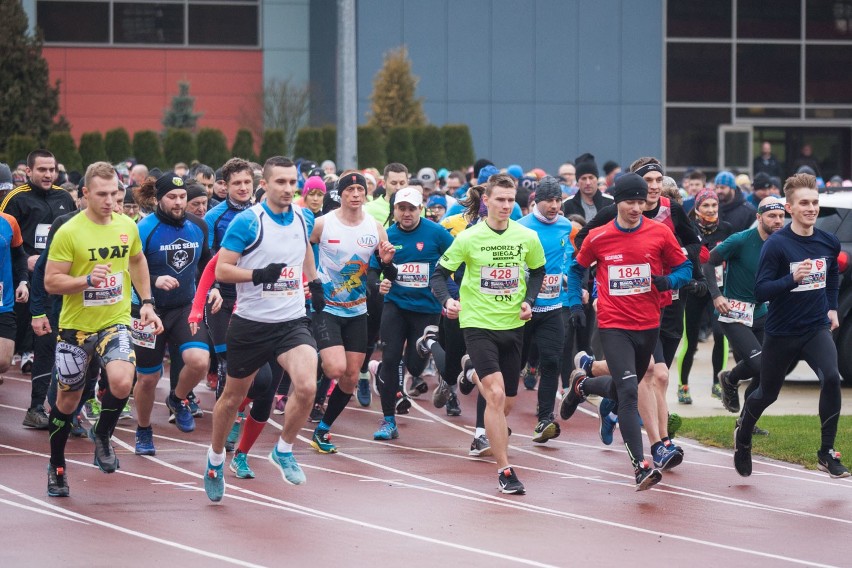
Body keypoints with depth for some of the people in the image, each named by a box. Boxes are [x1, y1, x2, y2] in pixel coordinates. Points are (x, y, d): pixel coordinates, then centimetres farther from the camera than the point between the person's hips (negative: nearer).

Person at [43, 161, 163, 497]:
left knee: (122, 382, -24)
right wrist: (87, 280, -27)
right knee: (67, 399, 9)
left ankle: (102, 436, 6)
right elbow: (50, 282, -12)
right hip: (76, 327, -2)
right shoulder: (69, 233, -13)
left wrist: (146, 302, 13)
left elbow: (137, 261, 21)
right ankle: (56, 467, 31)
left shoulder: (127, 226, 1)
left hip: (115, 322, 2)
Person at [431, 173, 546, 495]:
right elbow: (440, 274, -3)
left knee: (506, 402, 11)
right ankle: (504, 471, -14)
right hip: (478, 324, -4)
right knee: (496, 395, -18)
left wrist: (529, 300, 1)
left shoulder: (527, 238, 0)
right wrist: (447, 300, -22)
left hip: (513, 324, 4)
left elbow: (538, 271, 18)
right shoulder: (469, 238, -8)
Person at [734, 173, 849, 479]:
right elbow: (760, 291, -20)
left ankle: (827, 453, -12)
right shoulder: (776, 244, -17)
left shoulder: (829, 242, -1)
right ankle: (743, 436, 46)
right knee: (767, 393, 13)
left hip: (817, 328, 3)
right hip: (781, 334, -2)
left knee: (831, 377, -23)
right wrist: (792, 278, -33)